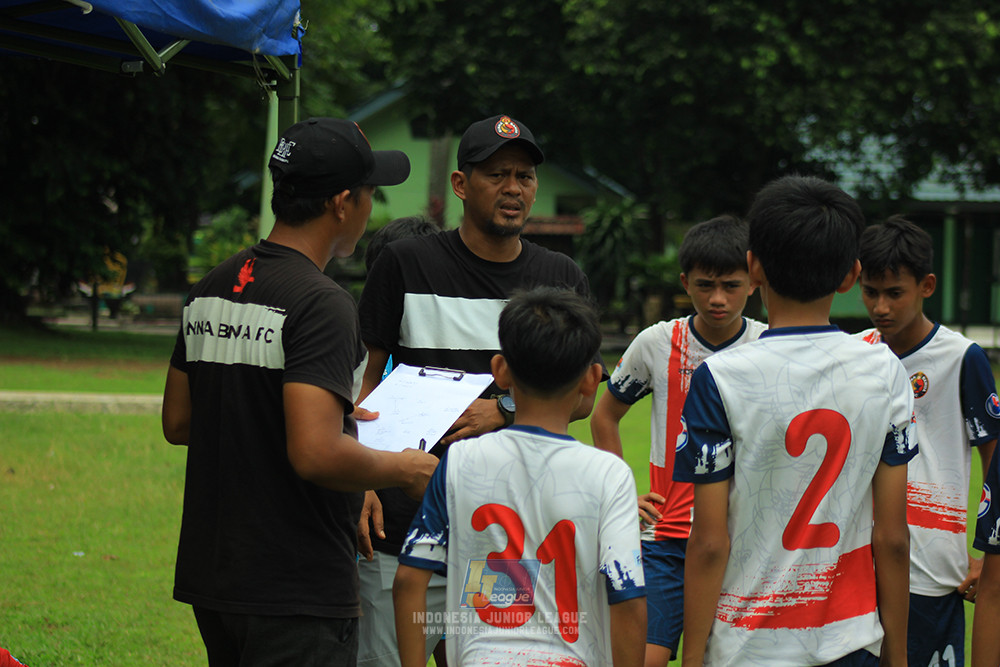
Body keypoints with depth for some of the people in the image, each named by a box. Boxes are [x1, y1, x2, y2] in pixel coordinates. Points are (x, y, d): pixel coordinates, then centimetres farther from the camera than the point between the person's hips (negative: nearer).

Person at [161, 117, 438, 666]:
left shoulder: (210, 290, 9)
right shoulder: (321, 304, -18)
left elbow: (177, 423, 18)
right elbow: (316, 456, -26)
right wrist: (404, 469, -7)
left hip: (209, 577, 9)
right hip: (296, 595, -9)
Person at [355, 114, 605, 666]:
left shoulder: (561, 279, 11)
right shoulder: (406, 265, 2)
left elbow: (582, 394, 11)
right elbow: (366, 377, 5)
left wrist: (504, 409, -7)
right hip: (407, 527, -2)